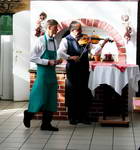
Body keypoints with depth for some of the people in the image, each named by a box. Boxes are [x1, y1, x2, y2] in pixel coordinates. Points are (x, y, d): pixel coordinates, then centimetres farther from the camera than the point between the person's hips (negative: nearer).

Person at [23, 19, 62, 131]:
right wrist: (48, 62, -18)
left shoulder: (54, 41, 10)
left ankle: (46, 124, 16)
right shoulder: (41, 40, -10)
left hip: (52, 72, 7)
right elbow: (33, 58, -13)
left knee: (51, 99, 7)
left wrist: (56, 61, 1)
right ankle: (28, 114, 24)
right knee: (40, 98, -3)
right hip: (43, 72, -7)